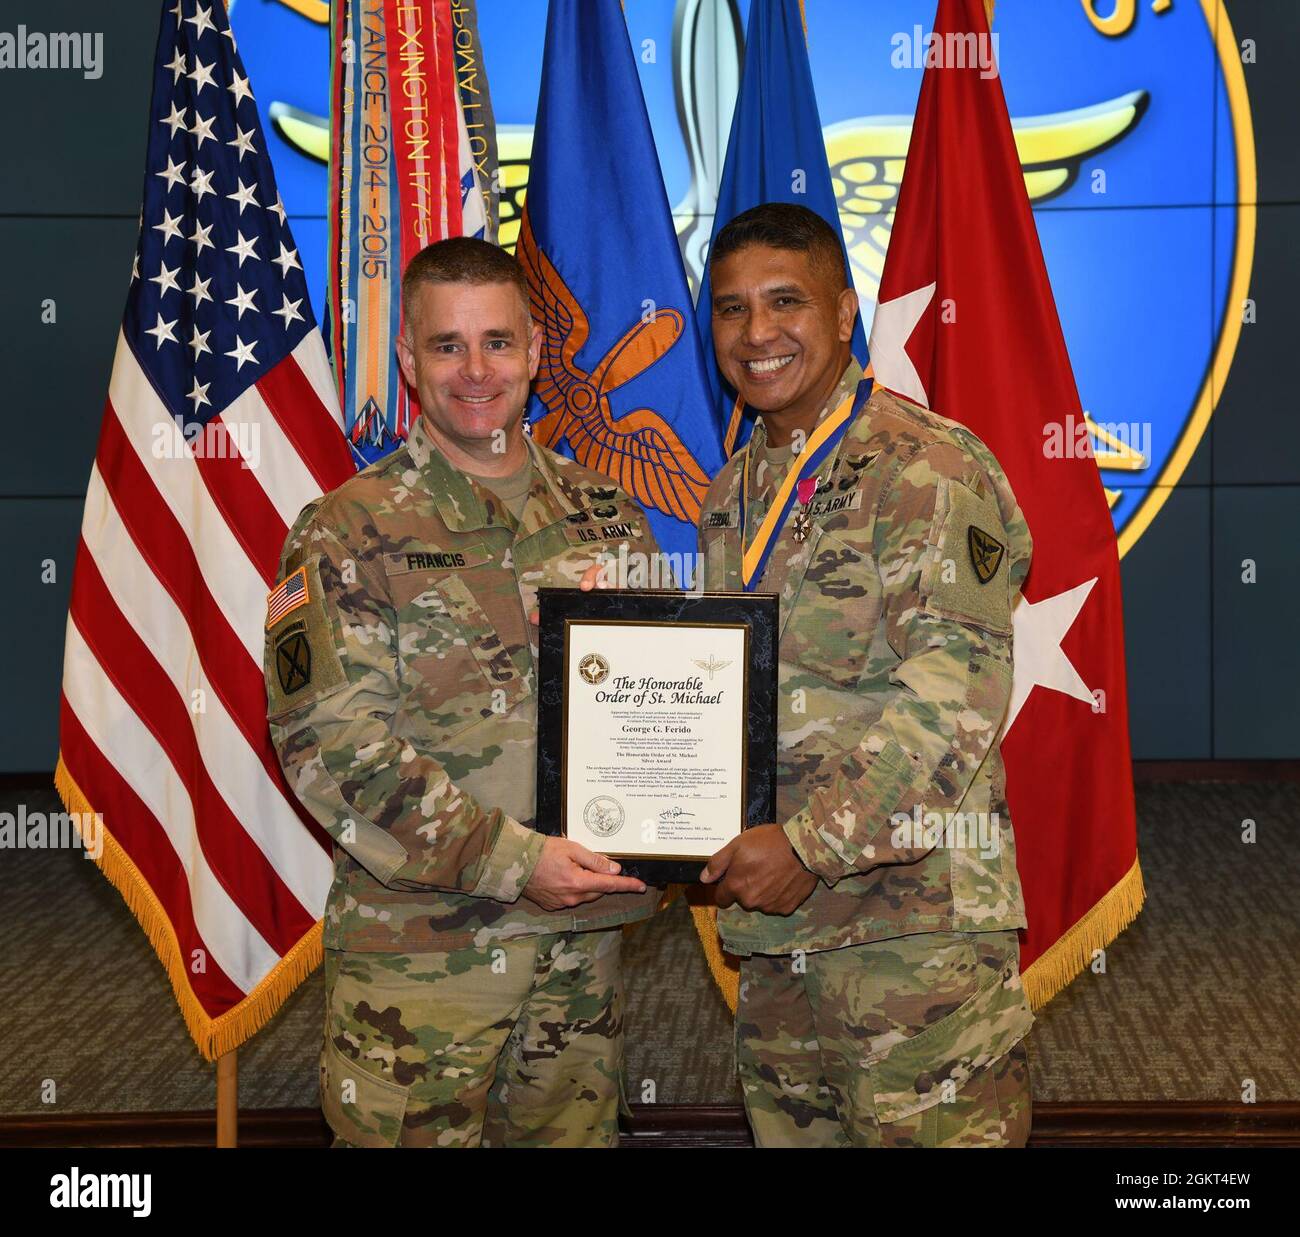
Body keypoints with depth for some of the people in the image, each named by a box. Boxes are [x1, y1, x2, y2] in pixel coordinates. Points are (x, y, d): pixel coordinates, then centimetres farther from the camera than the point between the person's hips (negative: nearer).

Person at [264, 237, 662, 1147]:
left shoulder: (604, 517, 10)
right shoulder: (351, 533, -5)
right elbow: (329, 740, -14)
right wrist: (513, 859, -20)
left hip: (584, 937, 4)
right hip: (417, 951, -4)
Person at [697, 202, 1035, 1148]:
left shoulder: (928, 469, -8)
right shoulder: (734, 497, 17)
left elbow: (957, 689, -17)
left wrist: (812, 840, -21)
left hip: (915, 920, -7)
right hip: (771, 928, 8)